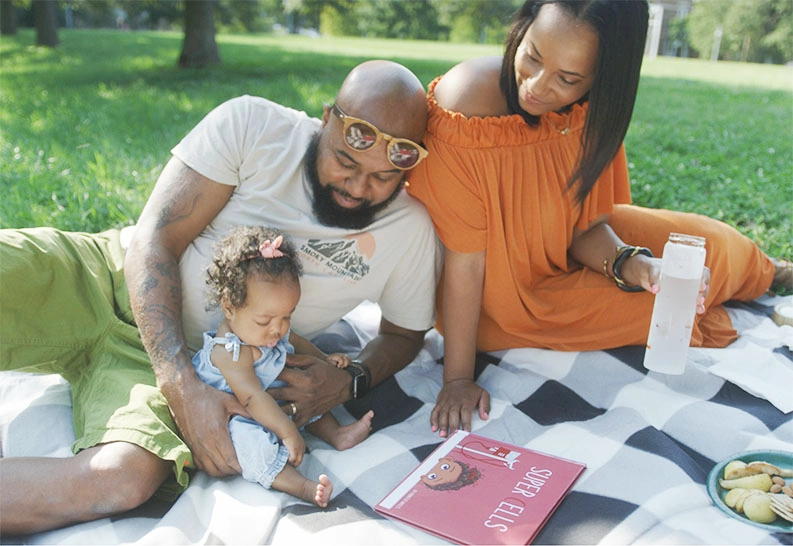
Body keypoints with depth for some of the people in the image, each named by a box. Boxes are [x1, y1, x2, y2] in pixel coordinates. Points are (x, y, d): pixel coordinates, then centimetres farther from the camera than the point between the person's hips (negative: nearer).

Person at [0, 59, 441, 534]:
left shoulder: (412, 234, -7)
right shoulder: (250, 125, -12)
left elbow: (404, 334, 9)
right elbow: (155, 240, -14)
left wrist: (351, 382, -14)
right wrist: (183, 387, -25)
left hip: (194, 358, 0)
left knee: (126, 477, -30)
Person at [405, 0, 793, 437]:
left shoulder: (587, 110, -16)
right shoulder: (465, 112, -33)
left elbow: (583, 225, -7)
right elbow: (464, 260, -29)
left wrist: (633, 265, -27)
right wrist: (458, 379, -23)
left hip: (559, 254, 5)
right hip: (499, 294, -5)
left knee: (707, 244, 5)